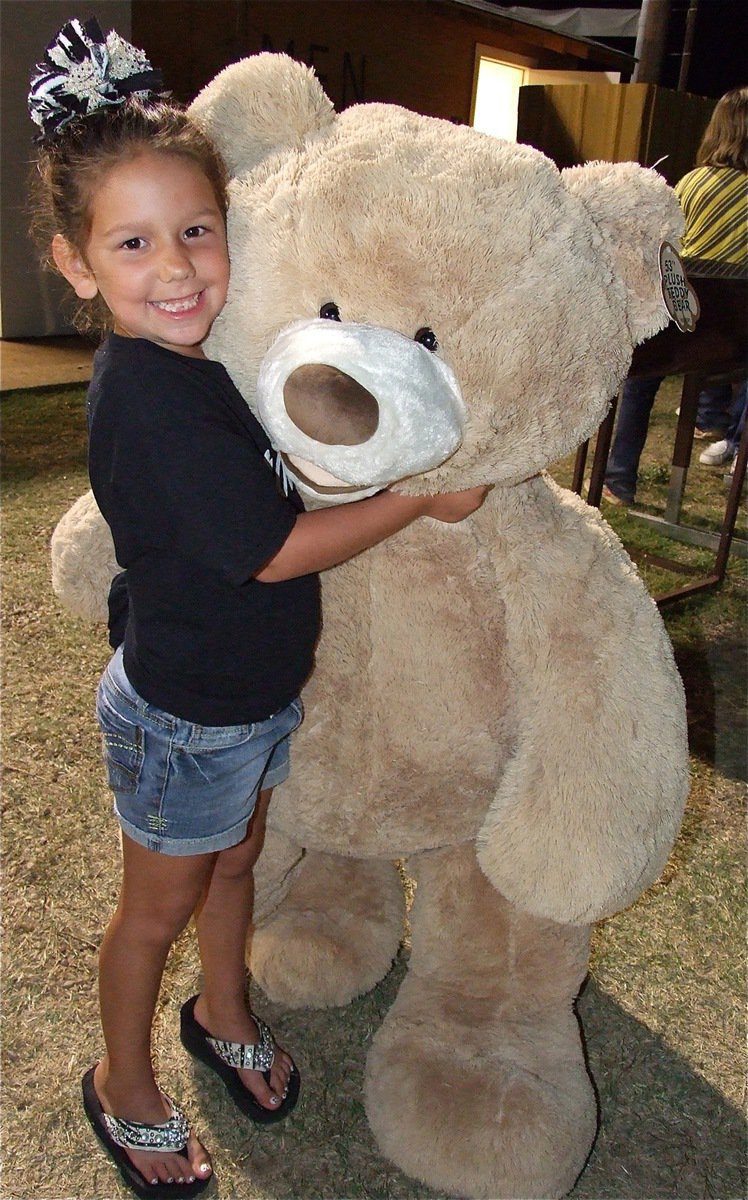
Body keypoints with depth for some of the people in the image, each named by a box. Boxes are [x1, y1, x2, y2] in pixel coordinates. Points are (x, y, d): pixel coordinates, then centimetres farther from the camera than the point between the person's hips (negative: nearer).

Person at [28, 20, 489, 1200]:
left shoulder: (200, 350, -4)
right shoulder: (151, 398, -30)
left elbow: (277, 470, 13)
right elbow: (274, 551, -27)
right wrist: (423, 497, -19)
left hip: (260, 690, 8)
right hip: (184, 715, -8)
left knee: (236, 857, 27)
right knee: (160, 905, 15)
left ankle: (224, 1015, 54)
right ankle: (124, 1086, 42)